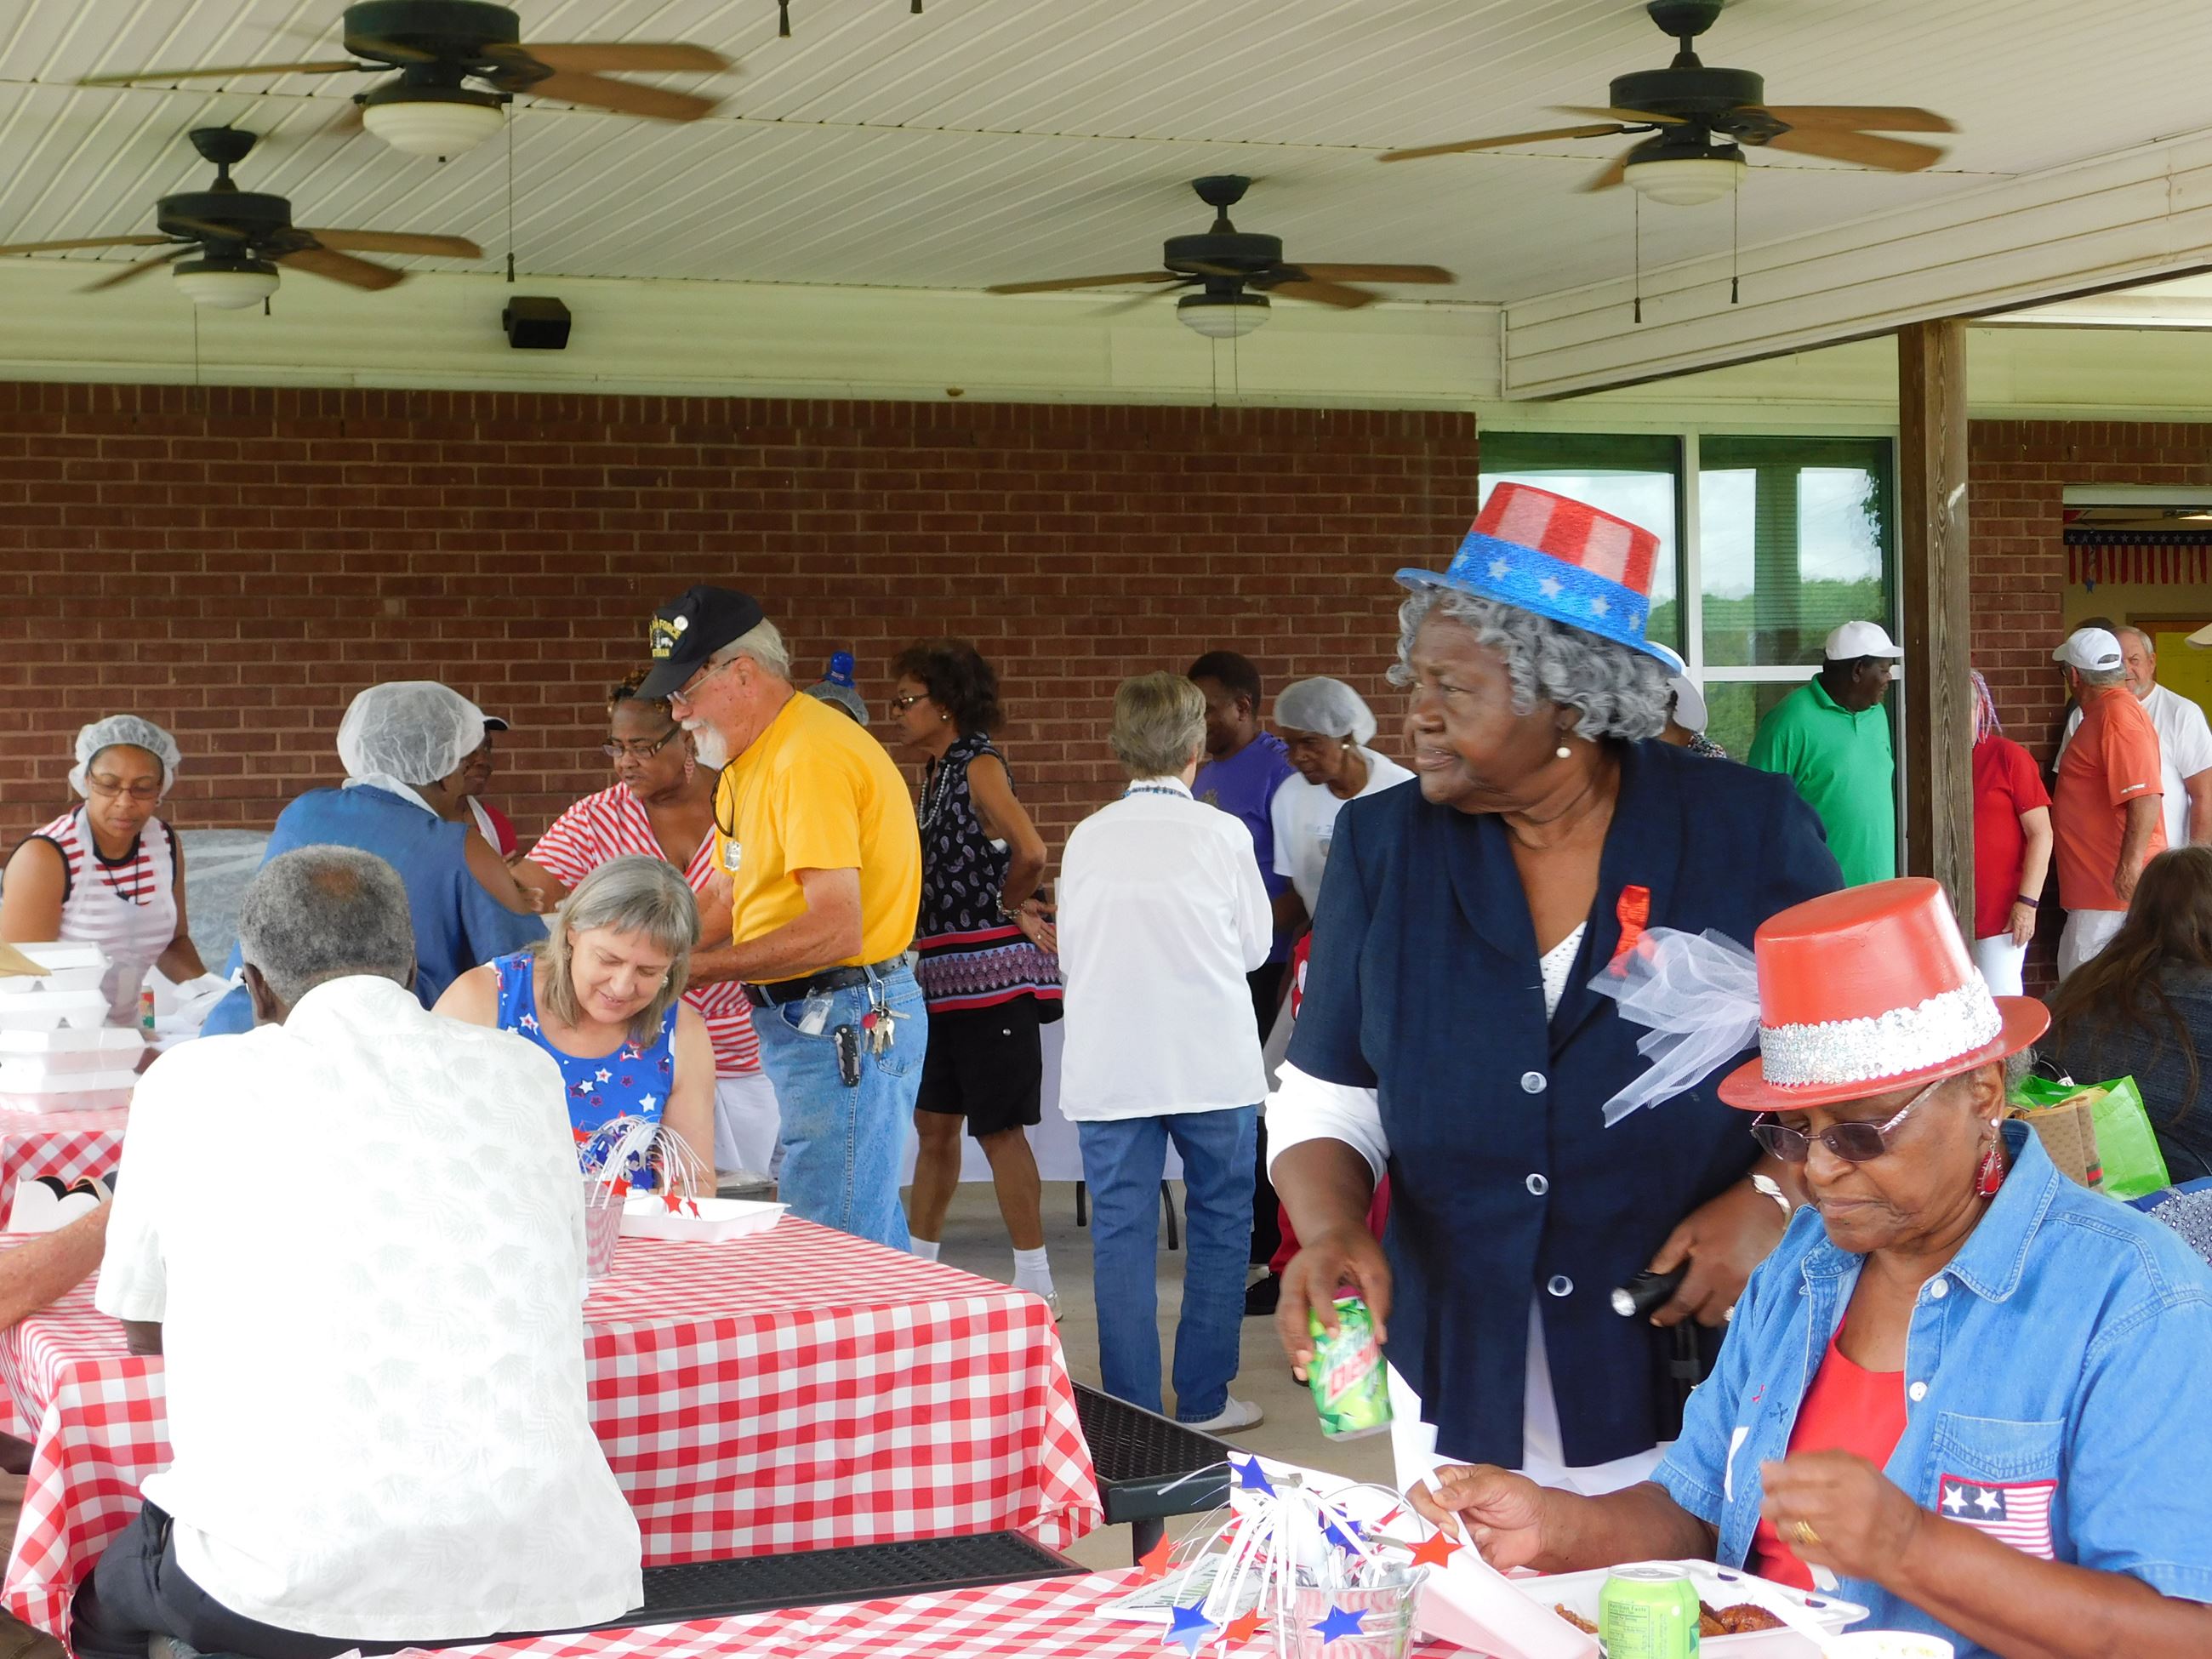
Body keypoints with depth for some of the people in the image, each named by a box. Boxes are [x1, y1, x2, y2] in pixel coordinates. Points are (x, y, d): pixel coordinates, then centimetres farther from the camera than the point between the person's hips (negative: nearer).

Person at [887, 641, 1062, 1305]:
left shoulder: (979, 766, -12)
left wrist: (1012, 907, -9)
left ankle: (1036, 1285, 2)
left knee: (998, 1127, -4)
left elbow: (1030, 852, -27)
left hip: (990, 968, -9)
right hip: (944, 972, 9)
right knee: (935, 1124, 14)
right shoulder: (935, 772, 14)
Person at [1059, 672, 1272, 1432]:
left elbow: (1069, 951, 8)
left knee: (1121, 1234, 6)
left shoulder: (1086, 838, 1)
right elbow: (1255, 946, 5)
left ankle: (1133, 1412, 6)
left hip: (1106, 1068, 2)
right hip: (1212, 1062, -2)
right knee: (1219, 1224, 12)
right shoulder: (1221, 834, -5)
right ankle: (1203, 1399, 15)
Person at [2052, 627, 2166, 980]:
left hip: (2120, 885, -10)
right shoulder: (2104, 712, 17)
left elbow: (2145, 798, -26)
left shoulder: (2117, 716, -16)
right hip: (2098, 884, 10)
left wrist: (2131, 866, -28)